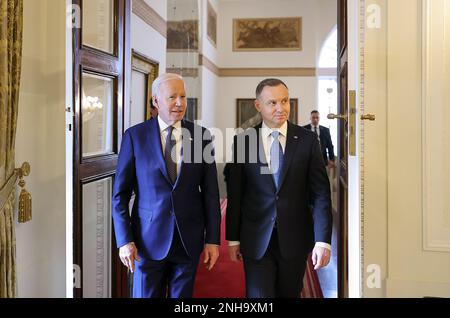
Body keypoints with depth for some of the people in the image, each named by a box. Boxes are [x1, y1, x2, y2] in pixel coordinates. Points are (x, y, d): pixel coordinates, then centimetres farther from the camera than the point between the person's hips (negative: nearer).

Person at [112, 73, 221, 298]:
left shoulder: (201, 136, 0)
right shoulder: (135, 136, -4)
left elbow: (210, 193, 2)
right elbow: (120, 193, -2)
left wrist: (212, 239, 1)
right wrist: (124, 240, -7)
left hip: (189, 239, 2)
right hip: (149, 239, -1)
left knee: (182, 296, 14)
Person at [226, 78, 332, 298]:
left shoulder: (307, 140, -3)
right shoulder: (242, 141, -2)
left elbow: (320, 193, -5)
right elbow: (234, 195, 2)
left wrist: (323, 240, -12)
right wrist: (233, 239, 3)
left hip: (295, 239, 1)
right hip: (256, 241, -1)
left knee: (290, 294, 17)